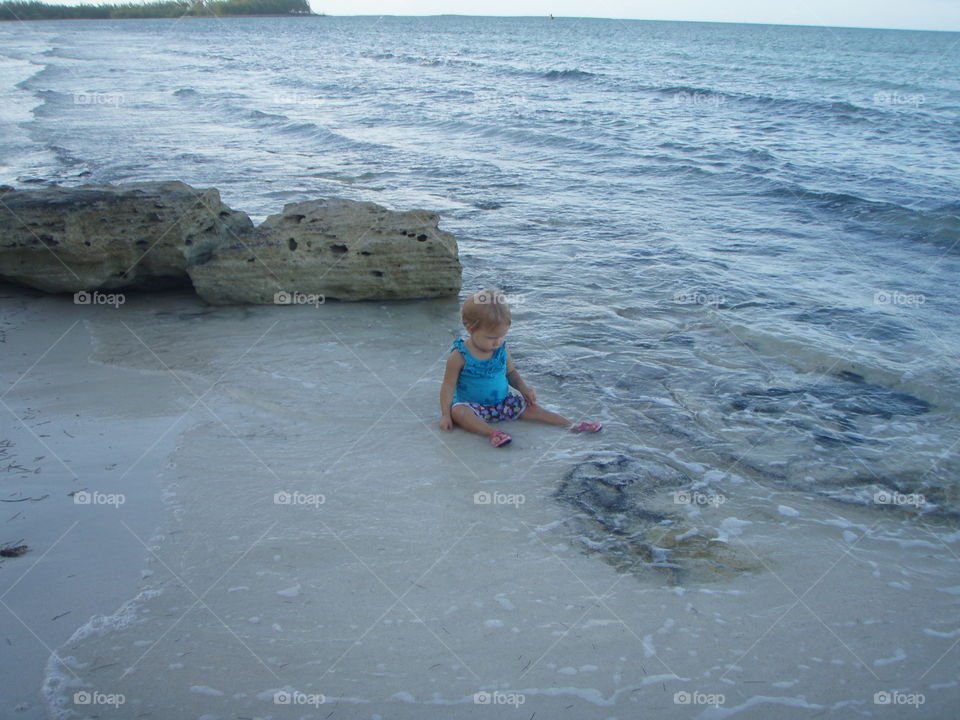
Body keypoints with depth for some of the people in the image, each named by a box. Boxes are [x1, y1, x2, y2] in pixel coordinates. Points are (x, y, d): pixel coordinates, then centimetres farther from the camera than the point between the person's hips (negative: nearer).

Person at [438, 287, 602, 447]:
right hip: (472, 405, -4)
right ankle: (493, 433, -47)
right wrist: (445, 415, -18)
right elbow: (448, 386, -12)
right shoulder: (459, 356, -17)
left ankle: (573, 425, -9)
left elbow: (511, 372, 14)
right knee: (458, 412, -34)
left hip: (503, 402, 4)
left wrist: (523, 388, -5)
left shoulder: (502, 349, -2)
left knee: (530, 407, -10)